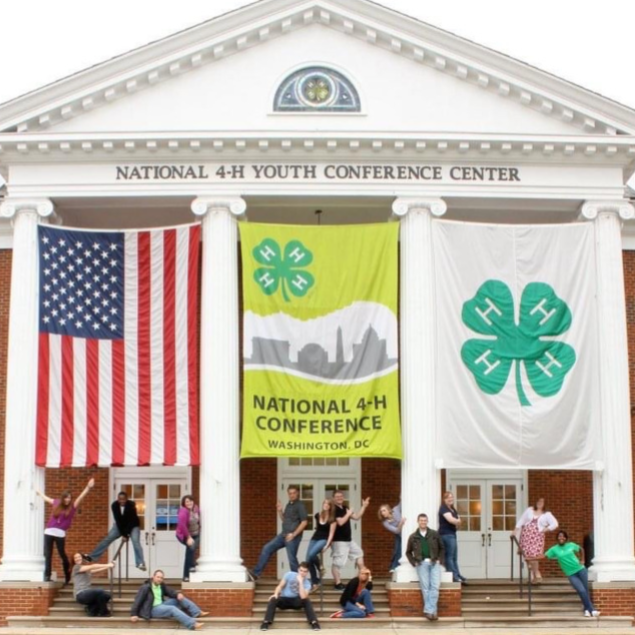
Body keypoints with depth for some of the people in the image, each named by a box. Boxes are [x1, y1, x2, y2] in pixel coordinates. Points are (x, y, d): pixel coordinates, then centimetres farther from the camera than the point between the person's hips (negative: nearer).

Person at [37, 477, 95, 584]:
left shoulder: (72, 506, 4)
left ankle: (67, 576, 15)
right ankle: (47, 576, 6)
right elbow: (46, 498, 30)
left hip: (60, 534, -3)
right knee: (47, 555, 2)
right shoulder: (56, 503, 11)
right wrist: (39, 493, 47)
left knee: (62, 554, 2)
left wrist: (88, 488, -21)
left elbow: (81, 497, -8)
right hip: (49, 532, 3)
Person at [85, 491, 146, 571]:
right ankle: (92, 556, 1)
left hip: (132, 526, -4)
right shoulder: (114, 505, -20)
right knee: (107, 539, -3)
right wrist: (123, 534, -21)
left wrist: (126, 534, -28)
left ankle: (141, 564, -32)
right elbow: (117, 520, -18)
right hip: (120, 525, 4)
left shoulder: (131, 505, -29)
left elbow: (132, 521, -27)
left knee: (136, 542, -25)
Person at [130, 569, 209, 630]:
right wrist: (133, 614, -21)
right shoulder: (145, 587, -13)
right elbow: (137, 600, -15)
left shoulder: (162, 585, 9)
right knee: (172, 608, -31)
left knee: (179, 598, -2)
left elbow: (171, 592, 3)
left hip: (161, 605, 8)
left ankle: (198, 612, -11)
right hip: (152, 610, -8)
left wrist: (178, 594, -20)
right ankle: (192, 624, -45)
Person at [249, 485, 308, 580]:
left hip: (293, 536, -8)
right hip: (284, 534, 8)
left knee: (292, 559, -6)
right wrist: (280, 511, 6)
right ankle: (256, 573, 5)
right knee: (267, 548, 4)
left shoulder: (300, 505, -9)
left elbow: (304, 522, -15)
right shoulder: (289, 505, 15)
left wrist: (294, 534, -19)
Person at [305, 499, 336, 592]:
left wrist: (327, 545, -18)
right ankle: (314, 583, 2)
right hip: (315, 538, 5)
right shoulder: (317, 515, 5)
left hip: (324, 539, -5)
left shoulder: (332, 519, -8)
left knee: (311, 554, -30)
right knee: (308, 560, -8)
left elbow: (331, 533, -10)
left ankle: (321, 569, -2)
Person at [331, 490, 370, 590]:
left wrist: (363, 507, 9)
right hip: (339, 540, -10)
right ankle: (338, 583, -2)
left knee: (359, 554, 21)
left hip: (348, 539, 10)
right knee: (338, 562, -7)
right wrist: (348, 514, -16)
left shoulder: (344, 508, 12)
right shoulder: (334, 509, -15)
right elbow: (340, 522, -27)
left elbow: (356, 517, 14)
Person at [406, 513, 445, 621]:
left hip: (434, 563, 0)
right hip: (421, 564, 0)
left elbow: (441, 548, 15)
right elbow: (408, 552, 17)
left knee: (435, 587, -12)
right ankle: (431, 611, -6)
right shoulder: (413, 537, 9)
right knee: (425, 588, -7)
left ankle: (429, 611, -12)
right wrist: (414, 562, 3)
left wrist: (439, 559, 2)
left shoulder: (434, 534, 9)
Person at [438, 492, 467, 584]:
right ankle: (454, 576, -10)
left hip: (452, 533, 10)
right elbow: (450, 519, -21)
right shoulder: (444, 508, -9)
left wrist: (457, 522, -6)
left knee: (454, 557, 12)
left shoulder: (453, 509, 19)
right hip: (446, 534, -10)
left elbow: (458, 519, 16)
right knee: (449, 556, -9)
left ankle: (458, 576, 16)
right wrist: (458, 521, -3)